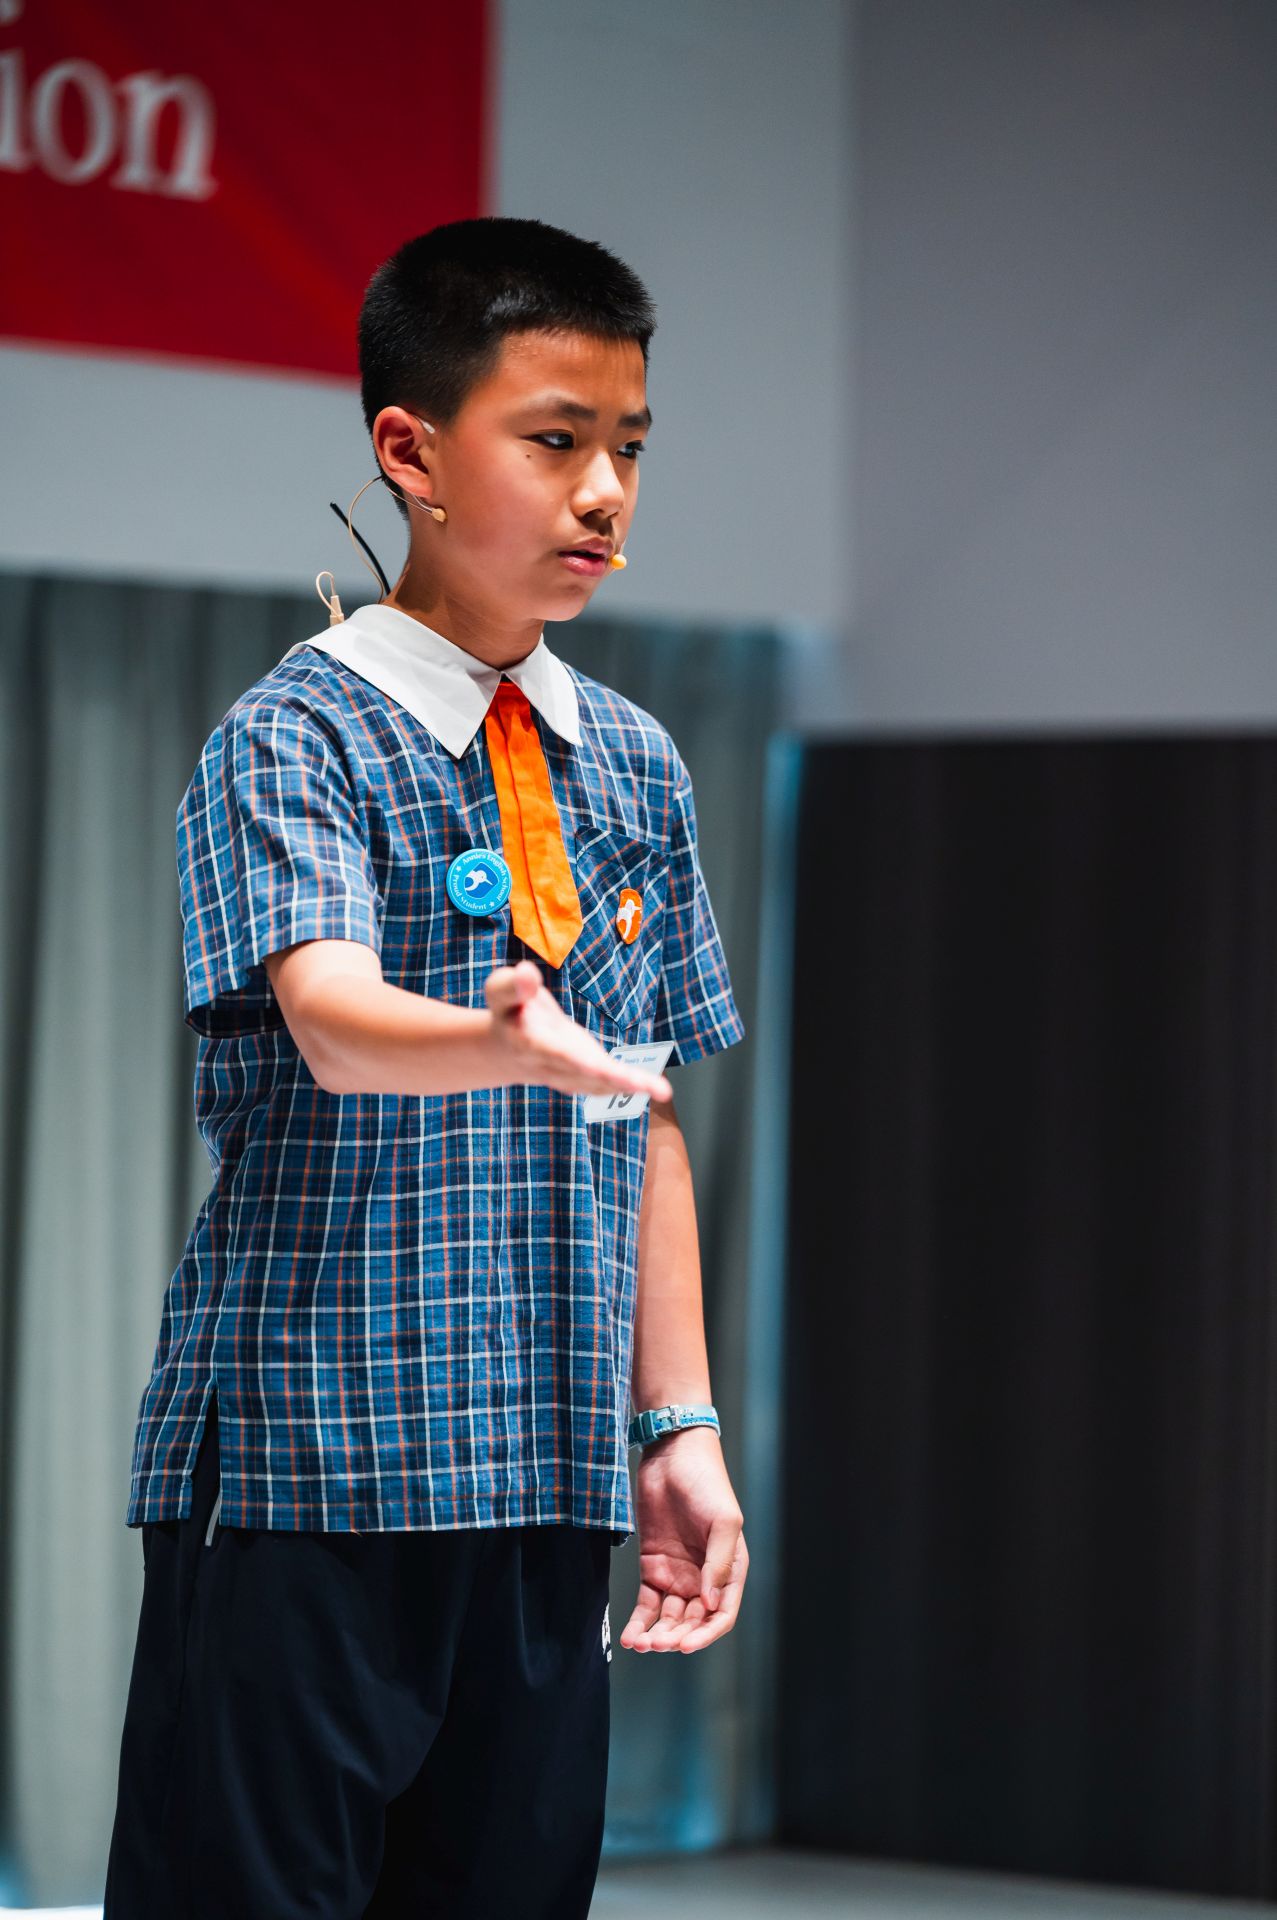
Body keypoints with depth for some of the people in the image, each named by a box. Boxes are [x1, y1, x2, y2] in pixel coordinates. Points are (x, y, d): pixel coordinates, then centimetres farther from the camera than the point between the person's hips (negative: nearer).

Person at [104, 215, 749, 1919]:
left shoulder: (635, 769, 14)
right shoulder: (294, 741, -6)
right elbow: (330, 1020, -24)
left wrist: (677, 1424, 12)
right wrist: (509, 1042, -44)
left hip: (547, 1470, 6)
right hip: (308, 1471, -6)